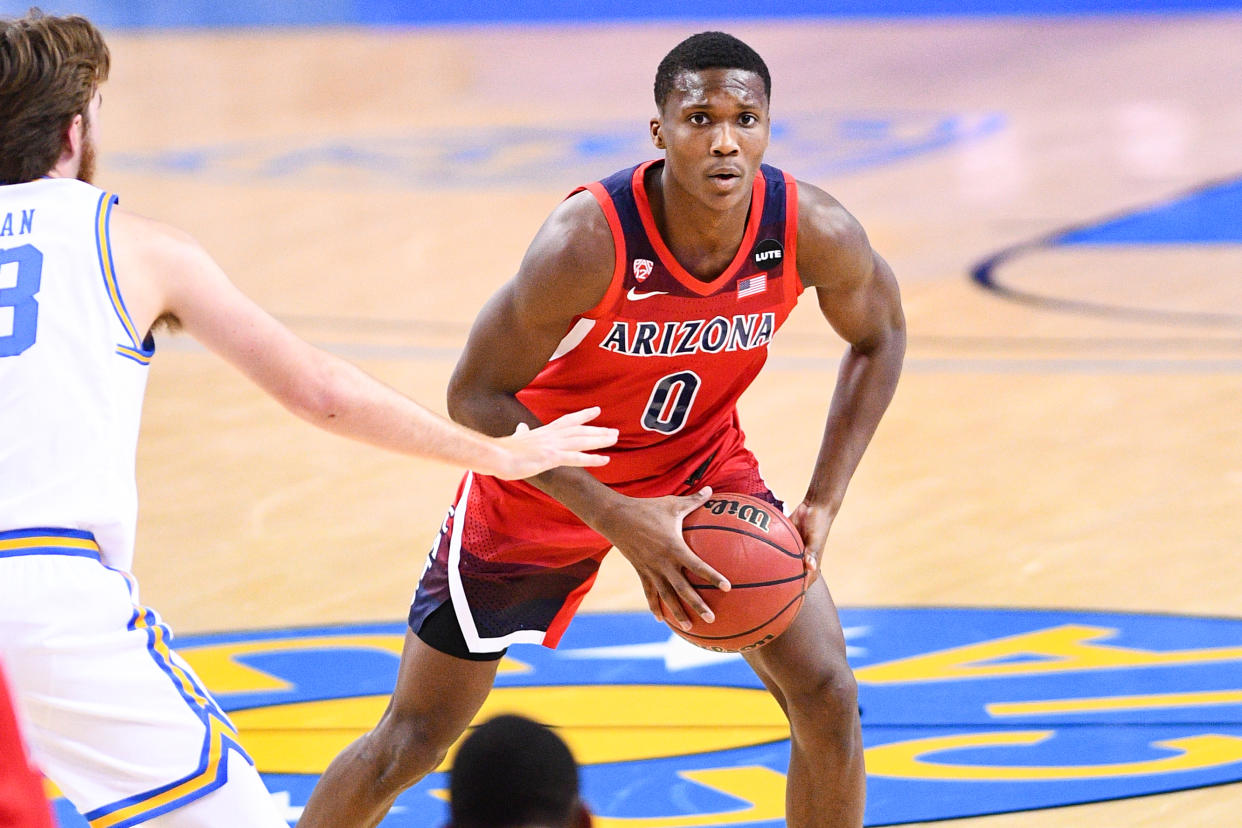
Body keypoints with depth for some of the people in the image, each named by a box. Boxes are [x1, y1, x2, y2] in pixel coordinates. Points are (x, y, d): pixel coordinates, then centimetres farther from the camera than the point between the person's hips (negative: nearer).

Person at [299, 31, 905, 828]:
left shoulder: (813, 232, -24)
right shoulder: (586, 243, -35)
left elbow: (879, 337, -2)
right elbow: (476, 396, -25)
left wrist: (823, 505, -11)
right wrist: (617, 520, -31)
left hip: (701, 464, 3)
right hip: (547, 482, -3)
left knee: (828, 700, -10)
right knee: (412, 741, 4)